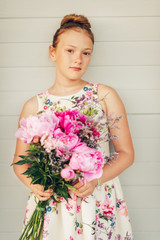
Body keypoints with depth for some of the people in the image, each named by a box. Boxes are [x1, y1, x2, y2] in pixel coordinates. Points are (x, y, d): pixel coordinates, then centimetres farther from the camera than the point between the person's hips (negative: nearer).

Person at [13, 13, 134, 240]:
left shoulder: (105, 96, -2)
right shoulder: (34, 106, 1)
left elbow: (126, 153, 0)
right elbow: (20, 162, 9)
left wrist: (96, 179, -15)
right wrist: (33, 183, -11)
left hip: (99, 201, 0)